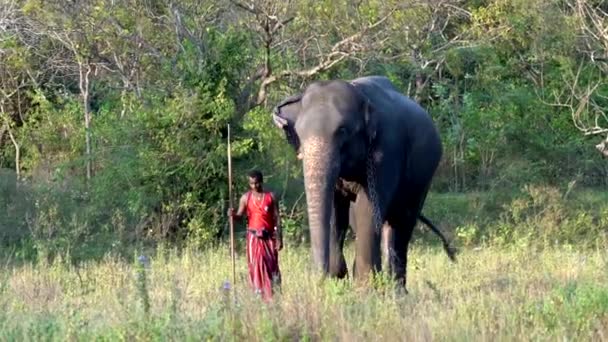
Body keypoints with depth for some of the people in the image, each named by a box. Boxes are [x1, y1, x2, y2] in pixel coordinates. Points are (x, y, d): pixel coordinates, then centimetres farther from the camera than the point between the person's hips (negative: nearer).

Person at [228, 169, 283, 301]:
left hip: (269, 237, 1)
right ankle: (258, 294, -3)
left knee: (272, 265, 3)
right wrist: (233, 215, -23)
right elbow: (240, 217, 0)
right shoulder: (246, 198, 2)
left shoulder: (270, 196, 2)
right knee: (256, 266, -5)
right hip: (254, 237, -1)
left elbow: (277, 218, 3)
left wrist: (279, 238, -3)